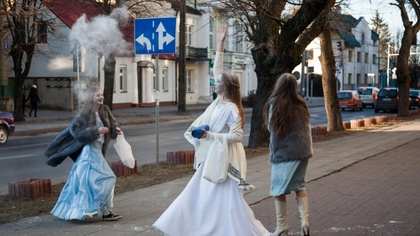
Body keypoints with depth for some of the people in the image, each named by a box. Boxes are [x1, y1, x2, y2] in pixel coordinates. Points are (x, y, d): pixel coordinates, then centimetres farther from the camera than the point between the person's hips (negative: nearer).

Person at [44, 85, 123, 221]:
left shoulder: (104, 111, 6)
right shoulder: (85, 114, -14)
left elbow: (112, 123, 16)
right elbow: (77, 132, -17)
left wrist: (116, 129, -7)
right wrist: (96, 131, -25)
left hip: (97, 151, 8)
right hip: (90, 151, -8)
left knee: (83, 181, 13)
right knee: (106, 179, -10)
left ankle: (68, 209, 23)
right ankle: (106, 212, -3)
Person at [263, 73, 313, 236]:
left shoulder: (275, 103, -9)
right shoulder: (300, 104, 2)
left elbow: (271, 128, -1)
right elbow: (308, 128, 6)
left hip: (282, 151, -4)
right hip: (302, 150, 4)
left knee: (279, 189, 7)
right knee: (299, 185, 18)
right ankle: (305, 220, 5)